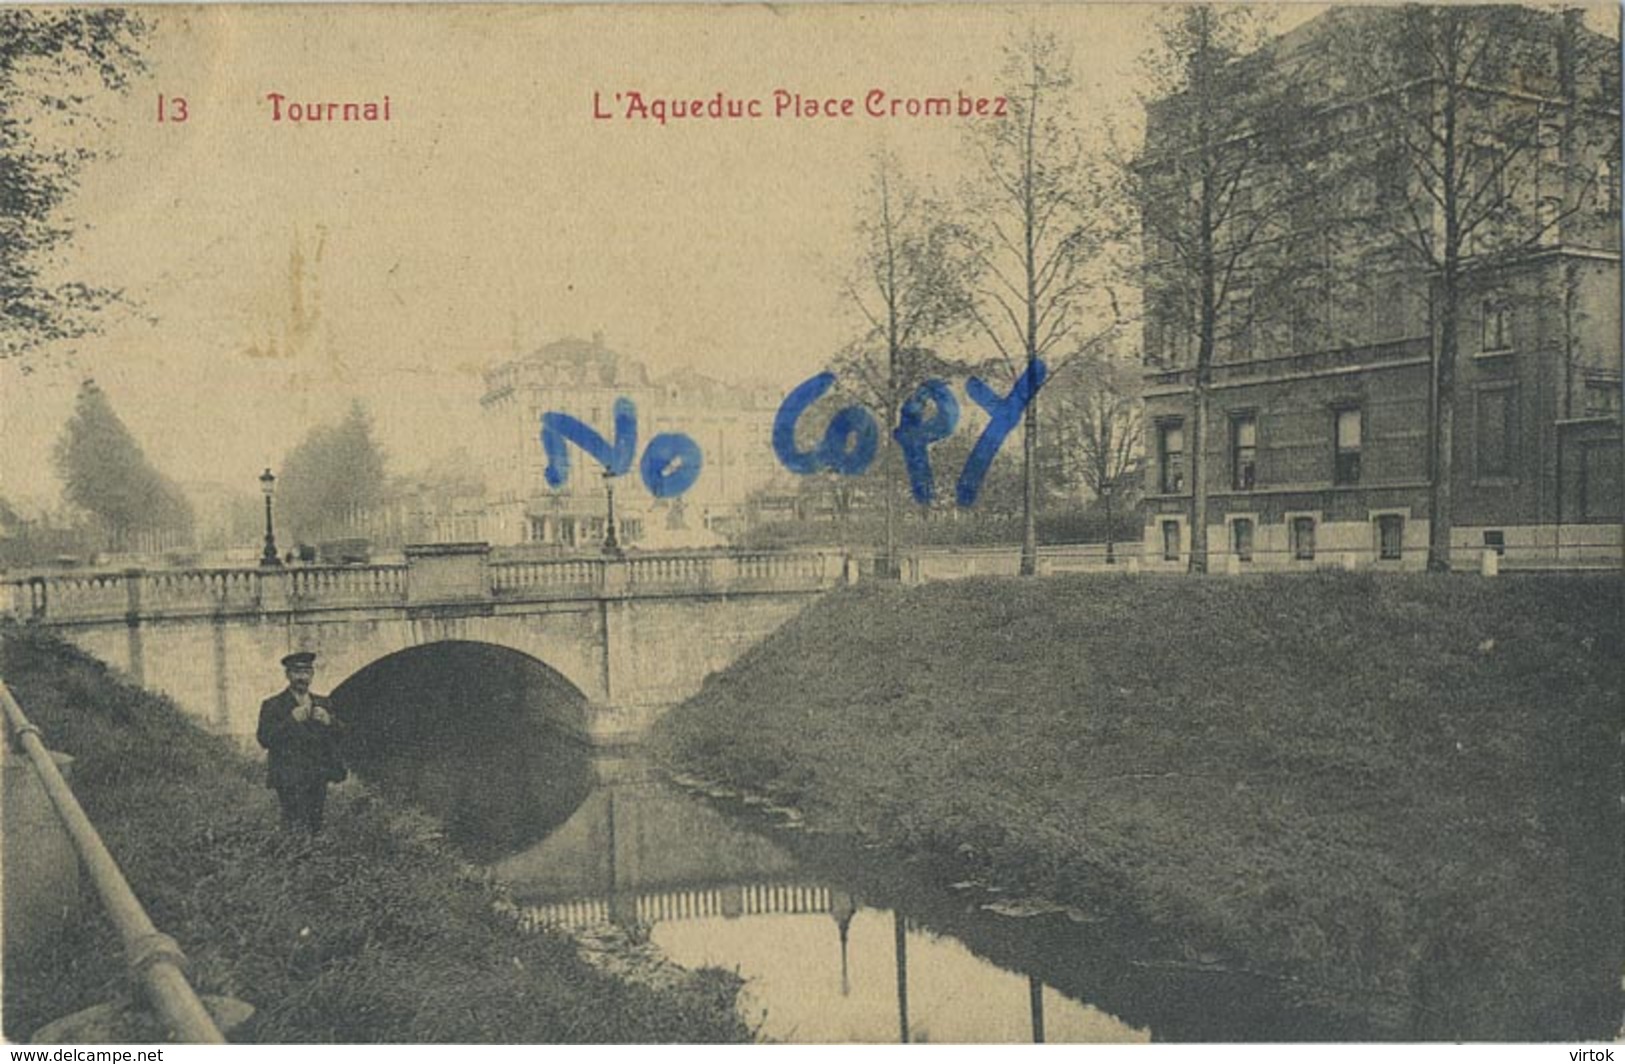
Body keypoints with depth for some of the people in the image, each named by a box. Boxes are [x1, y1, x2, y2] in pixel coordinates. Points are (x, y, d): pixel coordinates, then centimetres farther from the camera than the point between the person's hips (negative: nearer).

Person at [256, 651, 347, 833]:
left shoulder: (323, 704, 17)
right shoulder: (272, 705, 3)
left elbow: (336, 740, 15)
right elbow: (264, 739, -7)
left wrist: (328, 722, -5)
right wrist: (290, 720, -16)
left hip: (318, 778, 5)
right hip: (289, 779, -4)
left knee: (315, 828, 2)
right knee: (296, 831, -14)